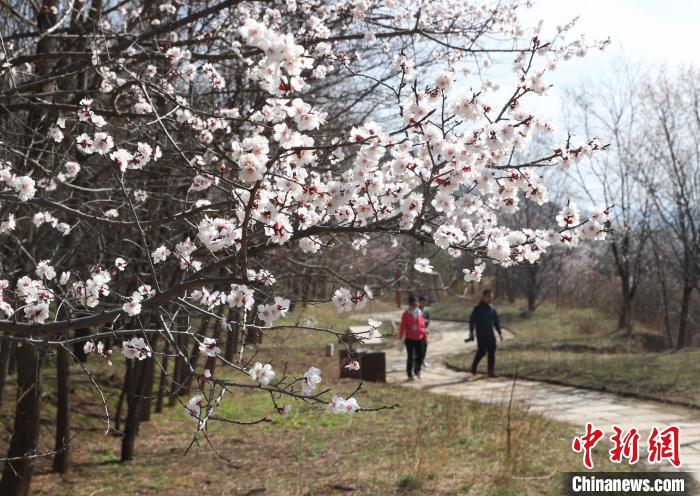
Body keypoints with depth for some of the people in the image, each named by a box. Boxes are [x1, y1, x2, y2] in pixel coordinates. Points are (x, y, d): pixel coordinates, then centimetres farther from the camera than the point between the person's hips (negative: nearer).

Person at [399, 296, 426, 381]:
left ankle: (417, 370, 25)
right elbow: (402, 327, -6)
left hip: (419, 338, 3)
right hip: (409, 339, -3)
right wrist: (401, 338, -8)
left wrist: (424, 335, 11)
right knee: (410, 357, 2)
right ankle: (409, 374, 12)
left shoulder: (420, 313, 4)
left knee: (420, 356, 1)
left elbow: (423, 325, 10)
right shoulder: (406, 315, -5)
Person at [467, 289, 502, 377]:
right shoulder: (478, 309, -3)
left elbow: (496, 321, 16)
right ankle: (474, 365, 17)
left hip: (490, 334, 5)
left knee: (492, 352, -1)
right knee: (482, 351, -8)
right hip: (481, 334, -4)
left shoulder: (492, 308, 10)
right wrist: (471, 332, -10)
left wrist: (500, 333, 13)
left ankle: (491, 371, 4)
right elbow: (472, 320, -3)